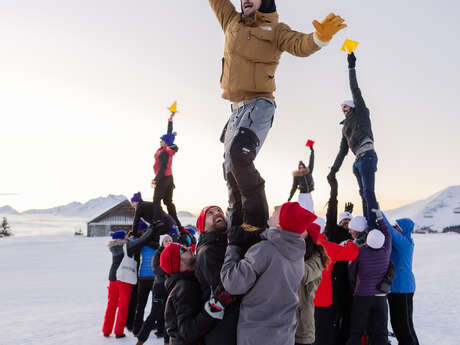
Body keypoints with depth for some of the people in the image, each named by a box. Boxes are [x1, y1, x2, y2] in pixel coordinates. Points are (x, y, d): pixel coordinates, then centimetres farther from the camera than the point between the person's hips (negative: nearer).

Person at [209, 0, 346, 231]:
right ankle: (235, 227, 18)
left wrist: (320, 37, -36)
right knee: (231, 171, 8)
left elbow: (300, 45, -15)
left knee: (239, 154, -30)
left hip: (259, 105, -7)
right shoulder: (232, 22, 17)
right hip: (237, 108, 7)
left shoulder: (275, 29, 1)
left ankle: (256, 222, -24)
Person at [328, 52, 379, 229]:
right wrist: (334, 168, 25)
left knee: (368, 192, -17)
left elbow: (355, 90, 2)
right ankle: (367, 226, 4)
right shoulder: (346, 127, 28)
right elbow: (343, 150, 28)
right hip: (358, 160, 8)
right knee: (364, 193, 4)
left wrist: (351, 67, 0)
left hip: (367, 156, -8)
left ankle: (374, 225, -23)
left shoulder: (361, 113, 10)